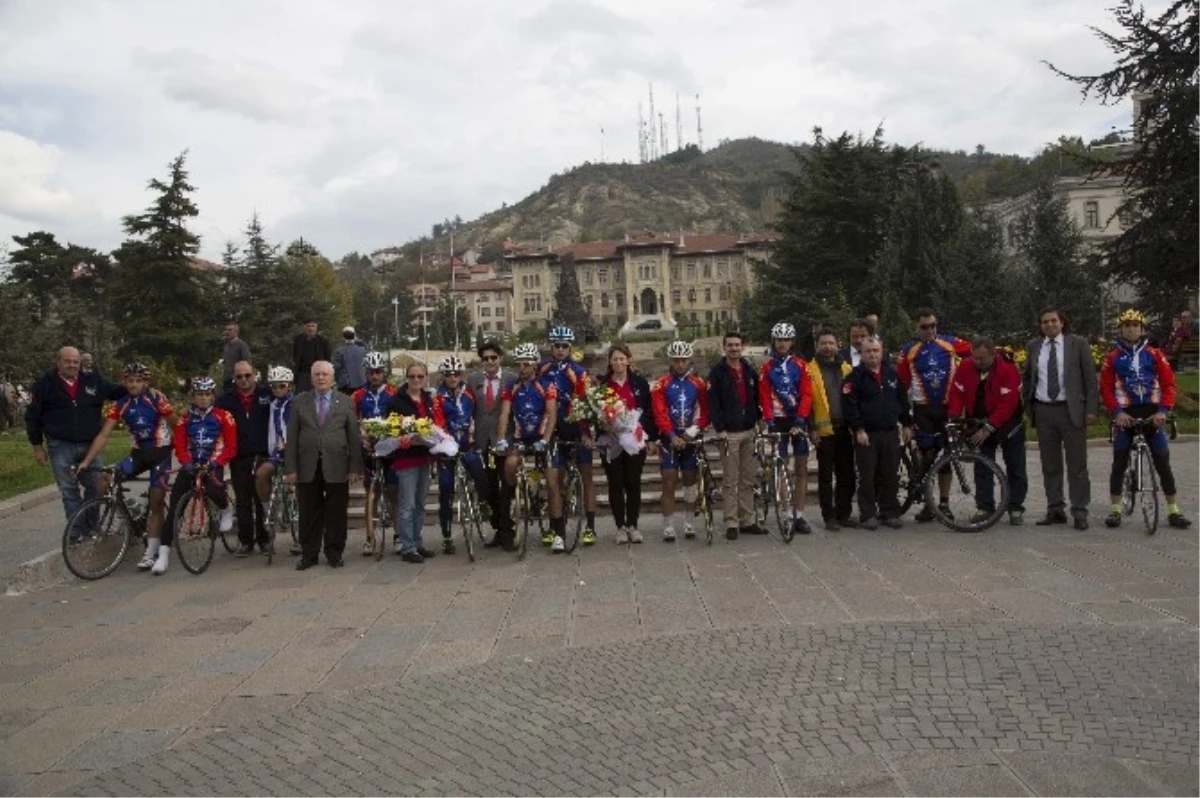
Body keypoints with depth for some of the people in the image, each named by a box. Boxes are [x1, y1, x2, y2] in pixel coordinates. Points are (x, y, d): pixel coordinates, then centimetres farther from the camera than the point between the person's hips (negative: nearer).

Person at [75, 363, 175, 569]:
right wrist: (86, 461, -14)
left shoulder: (156, 398, -13)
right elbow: (103, 435, -6)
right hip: (138, 453, 4)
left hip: (160, 452, -4)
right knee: (104, 483, -15)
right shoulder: (120, 405, -4)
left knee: (156, 503, -4)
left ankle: (151, 553, 2)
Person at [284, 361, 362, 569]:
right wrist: (290, 468, -3)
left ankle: (334, 554, 17)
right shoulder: (299, 402, 8)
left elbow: (354, 437, 3)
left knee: (336, 513, 5)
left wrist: (355, 468, -4)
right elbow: (291, 438, 4)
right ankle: (308, 555, 17)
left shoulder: (345, 402, 6)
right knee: (309, 514, 6)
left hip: (336, 468, 0)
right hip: (307, 468, 1)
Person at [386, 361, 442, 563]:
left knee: (420, 503, 14)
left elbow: (437, 422, 20)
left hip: (424, 457, 7)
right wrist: (407, 440, -25)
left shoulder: (429, 400, 12)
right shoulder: (396, 401, -9)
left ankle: (417, 543, 24)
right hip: (406, 457, -7)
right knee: (407, 505, -4)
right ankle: (407, 548, 3)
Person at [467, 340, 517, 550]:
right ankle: (498, 529, 20)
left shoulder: (511, 380, -1)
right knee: (490, 488, 9)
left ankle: (507, 532, 4)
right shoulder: (473, 380, 8)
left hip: (505, 439, -3)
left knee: (506, 487, -3)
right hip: (483, 441, 3)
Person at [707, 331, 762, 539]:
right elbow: (713, 403, -10)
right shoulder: (718, 372, -4)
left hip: (748, 431, 5)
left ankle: (747, 521, 17)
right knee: (730, 481, -2)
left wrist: (758, 420, 7)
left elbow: (756, 397, 17)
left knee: (748, 479, 9)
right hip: (729, 433, -5)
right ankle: (731, 524, 3)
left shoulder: (750, 371, 12)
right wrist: (720, 429, -16)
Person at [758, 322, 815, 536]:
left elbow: (806, 395, -3)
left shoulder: (800, 365, 3)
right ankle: (788, 514, 3)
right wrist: (769, 421, -15)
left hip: (798, 421, 1)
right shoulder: (767, 367, 2)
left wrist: (799, 421, -14)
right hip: (778, 421, -1)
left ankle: (799, 515, 6)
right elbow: (764, 397, -3)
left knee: (802, 468, 2)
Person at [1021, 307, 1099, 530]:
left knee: (1077, 464, 0)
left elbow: (1090, 378, 0)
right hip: (1043, 411, 3)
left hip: (1071, 410, -3)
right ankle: (1055, 510, 16)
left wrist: (1091, 409, -6)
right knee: (1050, 465, 8)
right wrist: (1026, 406, 7)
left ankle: (1080, 512, 5)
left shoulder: (1078, 344, 1)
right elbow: (1027, 378, 16)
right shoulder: (1033, 347, 9)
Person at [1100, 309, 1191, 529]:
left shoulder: (1154, 354, 4)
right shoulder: (1113, 357, 2)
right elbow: (1106, 388, 0)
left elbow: (1169, 384, 2)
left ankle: (1174, 510, 10)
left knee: (1163, 462, 2)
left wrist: (1163, 410, -11)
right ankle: (1115, 509, 8)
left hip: (1152, 413, 1)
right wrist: (1117, 412, -14)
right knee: (1119, 463, 1)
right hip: (1125, 414, -1)